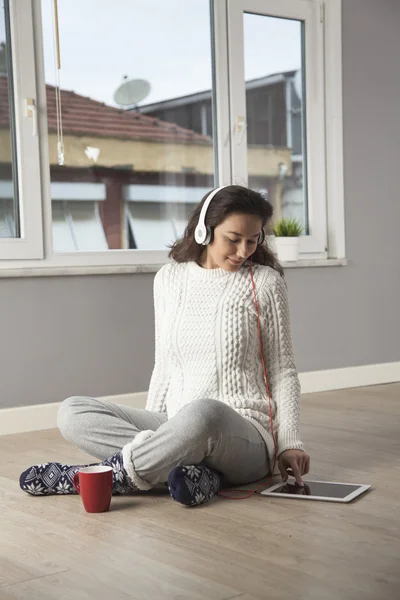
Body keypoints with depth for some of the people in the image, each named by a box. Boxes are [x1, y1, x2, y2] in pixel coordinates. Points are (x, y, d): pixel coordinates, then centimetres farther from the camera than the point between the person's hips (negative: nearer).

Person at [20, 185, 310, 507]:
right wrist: (150, 434, 9)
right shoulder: (170, 278, 10)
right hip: (177, 429, 5)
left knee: (204, 413, -42)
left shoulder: (265, 282, 1)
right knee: (73, 412, -16)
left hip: (245, 435, -5)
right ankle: (196, 472, -28)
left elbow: (282, 371, 4)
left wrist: (290, 443, -6)